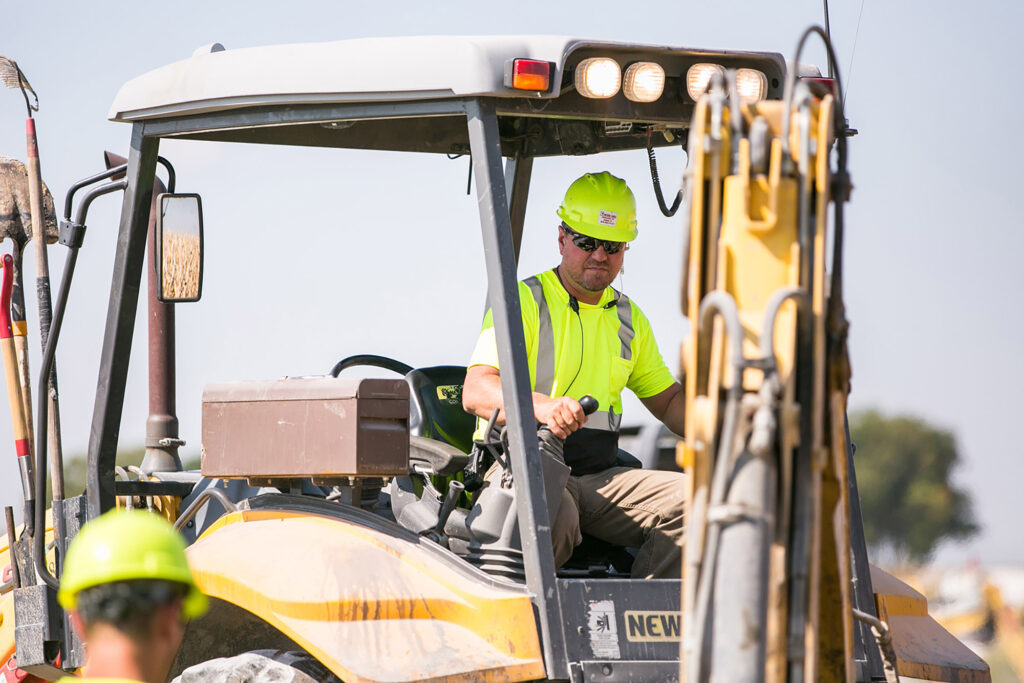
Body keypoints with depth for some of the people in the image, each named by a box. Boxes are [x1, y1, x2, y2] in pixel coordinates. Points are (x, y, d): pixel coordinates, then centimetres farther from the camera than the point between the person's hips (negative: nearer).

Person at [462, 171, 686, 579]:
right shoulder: (523, 302, -3)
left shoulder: (629, 319, 19)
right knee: (553, 514, -40)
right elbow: (476, 392, -17)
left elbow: (668, 400, 30)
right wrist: (543, 406, -37)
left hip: (599, 478, 6)